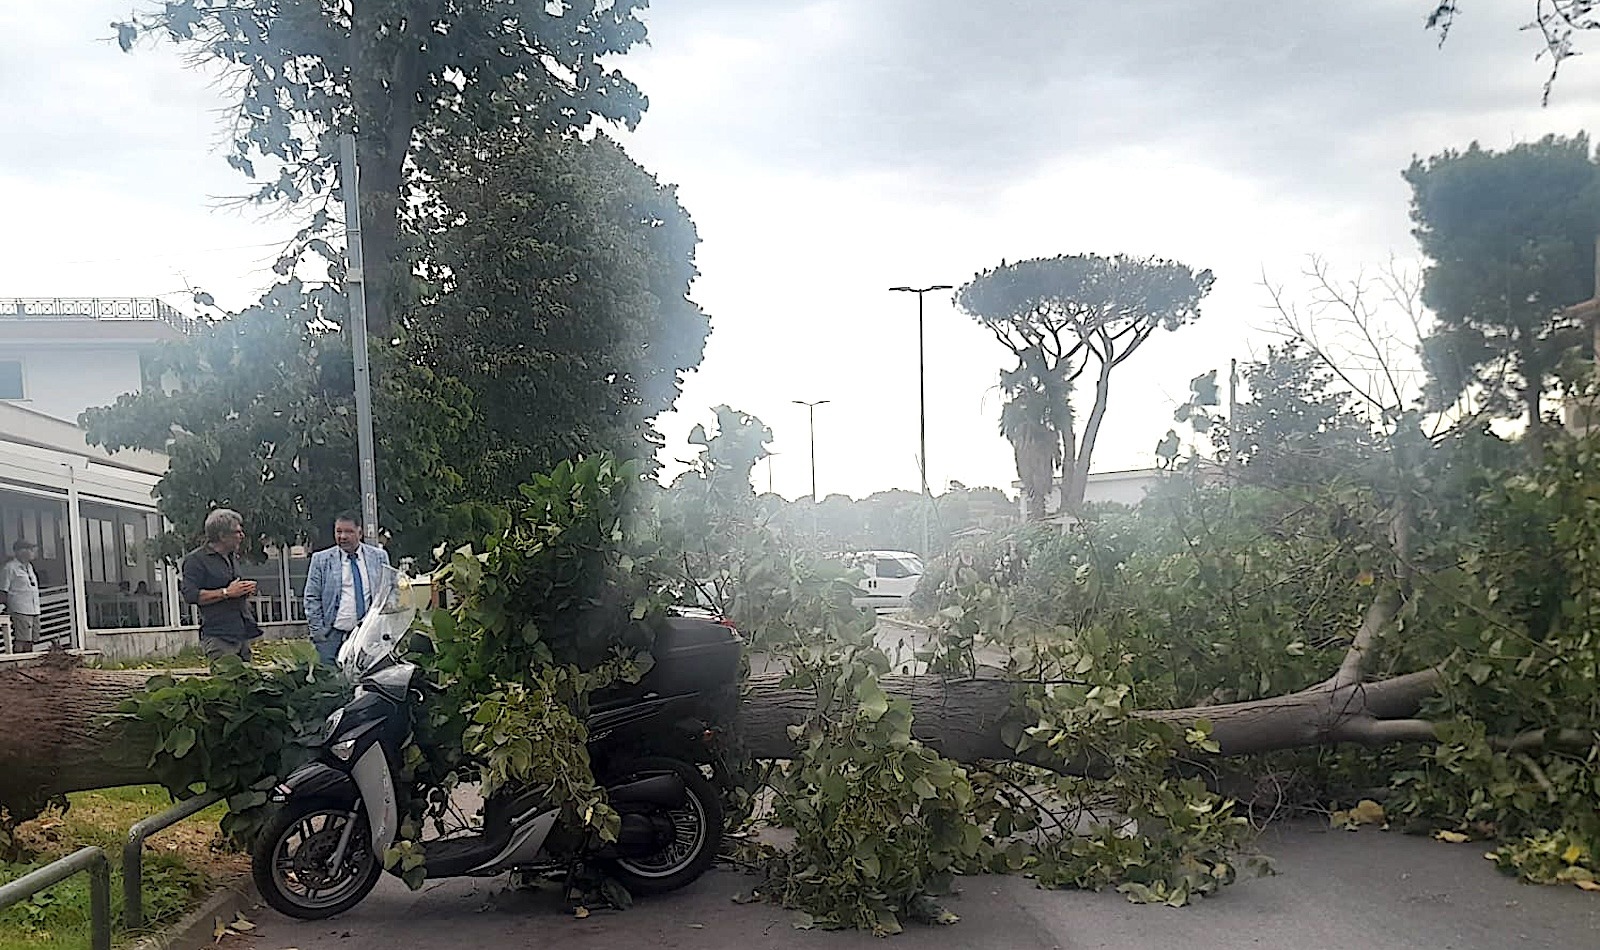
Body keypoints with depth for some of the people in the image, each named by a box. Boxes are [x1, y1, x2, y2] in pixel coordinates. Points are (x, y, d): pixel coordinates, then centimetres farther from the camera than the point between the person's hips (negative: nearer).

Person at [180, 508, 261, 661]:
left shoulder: (233, 557, 20)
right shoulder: (196, 559, -5)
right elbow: (190, 594, -16)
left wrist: (245, 590, 11)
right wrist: (226, 592, -18)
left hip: (242, 633, 8)